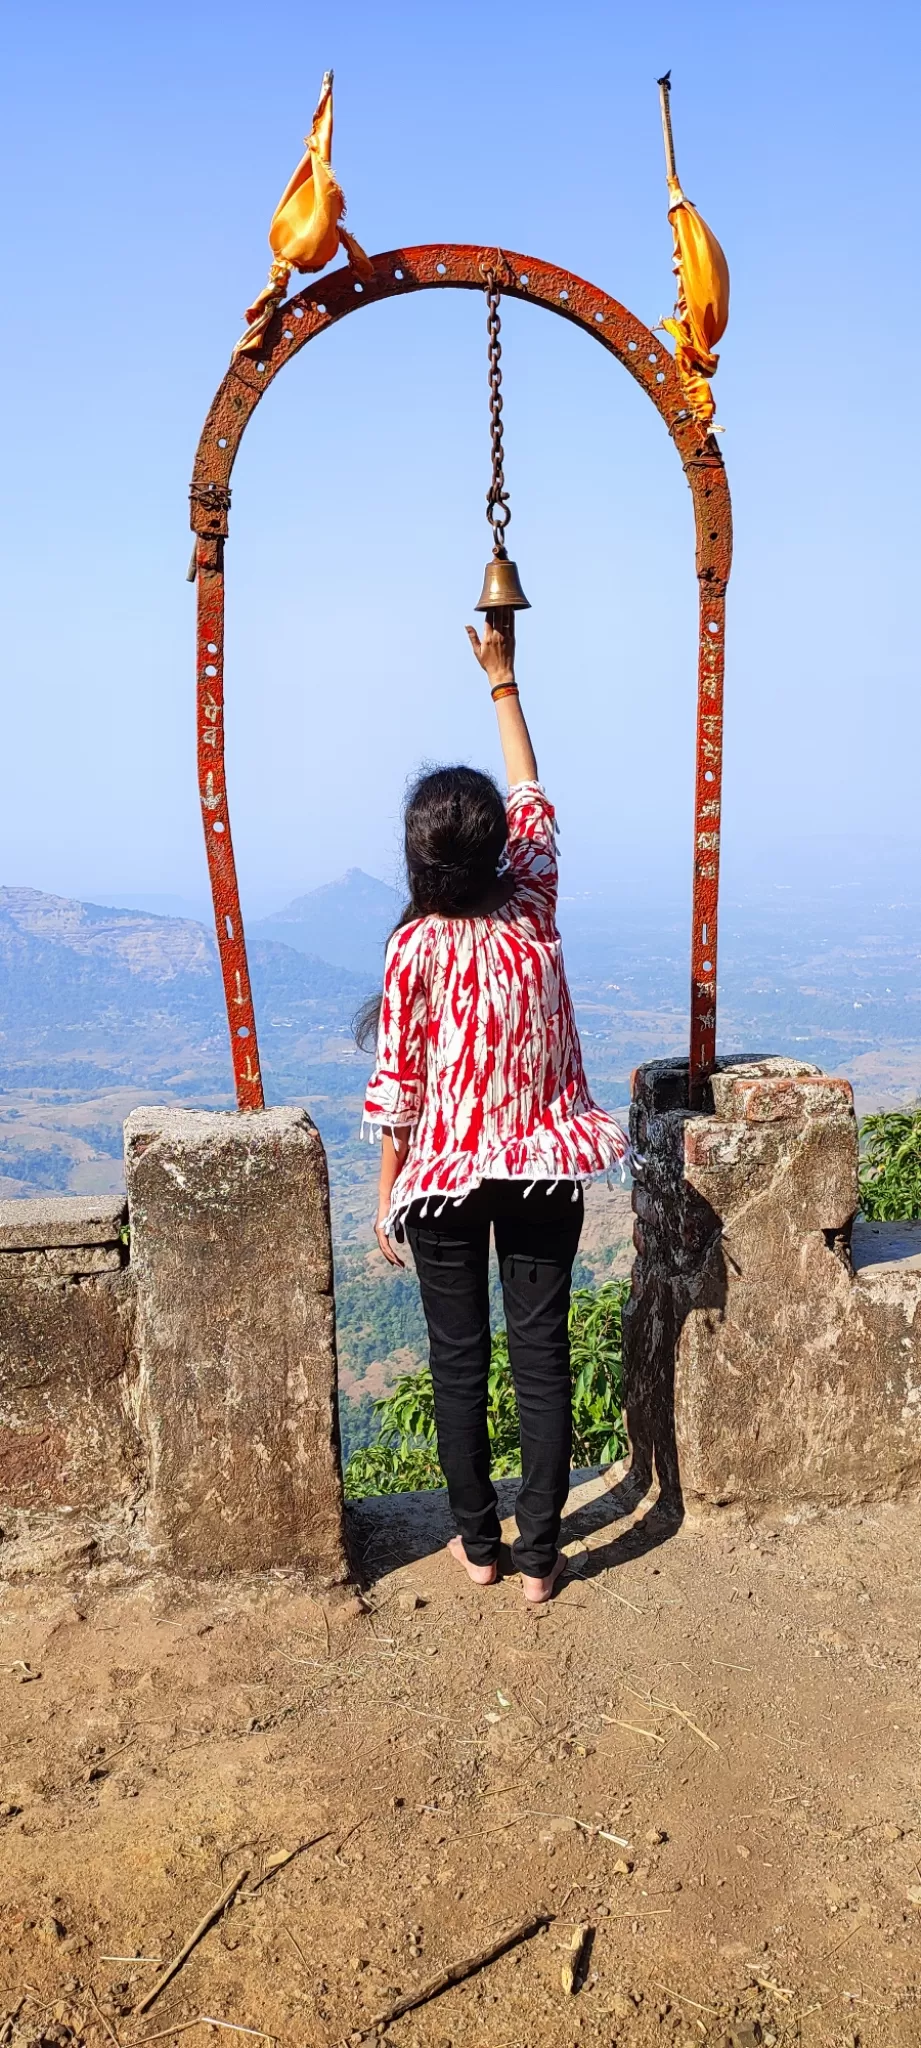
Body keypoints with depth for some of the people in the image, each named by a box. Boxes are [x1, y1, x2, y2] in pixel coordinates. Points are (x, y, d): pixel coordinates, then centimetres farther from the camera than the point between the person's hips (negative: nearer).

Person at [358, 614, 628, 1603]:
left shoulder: (418, 946, -15)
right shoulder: (535, 906, -7)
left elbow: (398, 1089, -11)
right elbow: (533, 798, 10)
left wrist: (387, 1196, 2)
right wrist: (503, 679, 19)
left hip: (447, 1175, -2)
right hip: (544, 1168, 3)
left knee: (458, 1359, 12)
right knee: (542, 1355, 8)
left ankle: (477, 1542, 24)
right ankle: (538, 1555, 16)